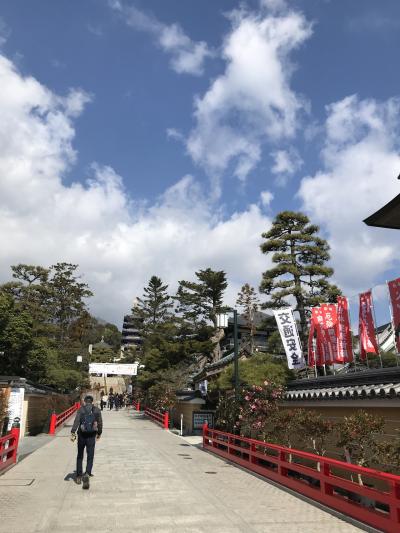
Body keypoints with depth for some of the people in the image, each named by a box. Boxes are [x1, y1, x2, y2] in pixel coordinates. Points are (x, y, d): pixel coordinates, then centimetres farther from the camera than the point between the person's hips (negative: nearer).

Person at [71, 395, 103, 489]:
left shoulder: (81, 409, 0)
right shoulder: (97, 410, 3)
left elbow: (76, 421, -13)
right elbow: (100, 423, 4)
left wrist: (73, 433, -19)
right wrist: (99, 433, 17)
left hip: (81, 435, 0)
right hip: (92, 436, 0)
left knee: (80, 456, 16)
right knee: (90, 456, 5)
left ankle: (79, 476, 21)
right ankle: (87, 474, -16)